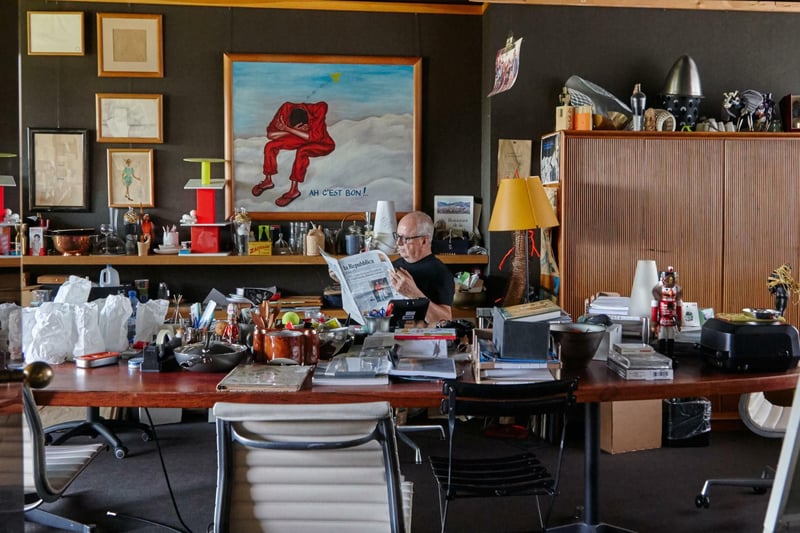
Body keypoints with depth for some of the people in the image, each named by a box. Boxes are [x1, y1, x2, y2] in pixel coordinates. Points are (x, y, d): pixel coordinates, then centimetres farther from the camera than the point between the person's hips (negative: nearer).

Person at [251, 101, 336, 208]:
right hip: (300, 139, 5)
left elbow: (314, 137, -38)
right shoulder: (286, 109, -23)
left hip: (322, 143, -5)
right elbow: (270, 134, -18)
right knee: (270, 146, -11)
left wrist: (287, 129, -38)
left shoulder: (319, 109, -34)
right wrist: (294, 130, -29)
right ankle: (268, 181, 7)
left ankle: (294, 190, -23)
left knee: (301, 151, -34)